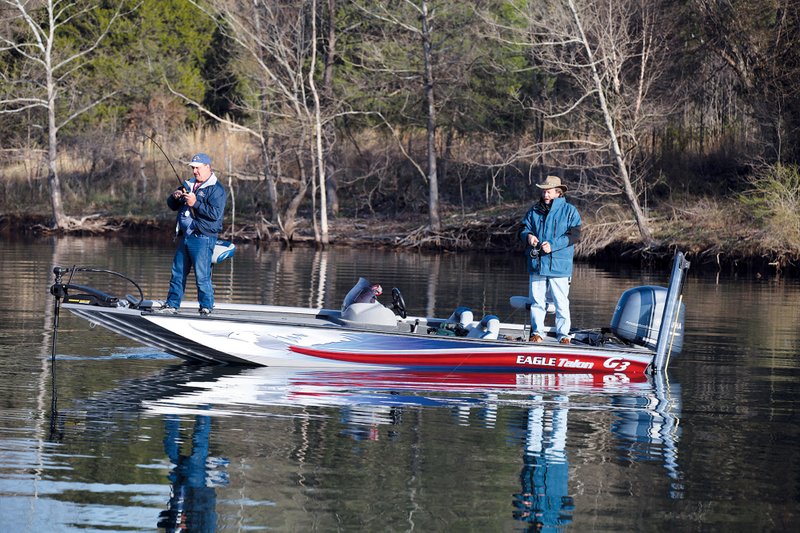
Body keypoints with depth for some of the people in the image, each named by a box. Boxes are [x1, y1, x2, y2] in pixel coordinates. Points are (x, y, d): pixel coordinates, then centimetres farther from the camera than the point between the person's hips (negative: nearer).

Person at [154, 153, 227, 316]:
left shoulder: (216, 189, -7)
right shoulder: (189, 185, 18)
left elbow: (216, 213, -19)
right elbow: (172, 206, 22)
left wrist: (195, 203, -22)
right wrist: (174, 196, -1)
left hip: (203, 238, -8)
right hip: (185, 236, 8)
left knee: (202, 275, -8)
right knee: (178, 273, 11)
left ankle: (206, 307, -1)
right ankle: (172, 305, 16)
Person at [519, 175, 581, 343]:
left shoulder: (569, 211, 0)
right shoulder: (534, 210, 12)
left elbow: (574, 235, -8)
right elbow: (523, 228, 15)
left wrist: (553, 245, -17)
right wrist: (528, 235, -11)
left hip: (559, 265, -4)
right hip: (536, 264, 4)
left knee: (561, 302, -1)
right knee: (537, 300, 8)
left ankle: (563, 334, 6)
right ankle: (537, 332, 17)